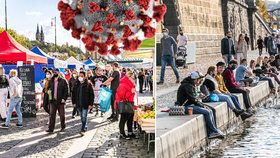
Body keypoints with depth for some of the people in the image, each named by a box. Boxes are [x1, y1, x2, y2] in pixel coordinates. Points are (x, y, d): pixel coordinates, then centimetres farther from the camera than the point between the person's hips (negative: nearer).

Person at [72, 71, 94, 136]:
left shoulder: (88, 85, -8)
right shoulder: (76, 85, 7)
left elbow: (91, 95, -8)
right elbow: (73, 94, 13)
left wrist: (90, 104, -12)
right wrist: (74, 102, 8)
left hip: (85, 104, -5)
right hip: (78, 104, 5)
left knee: (84, 117, -8)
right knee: (82, 117, 15)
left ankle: (83, 130, -6)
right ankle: (85, 127, 30)